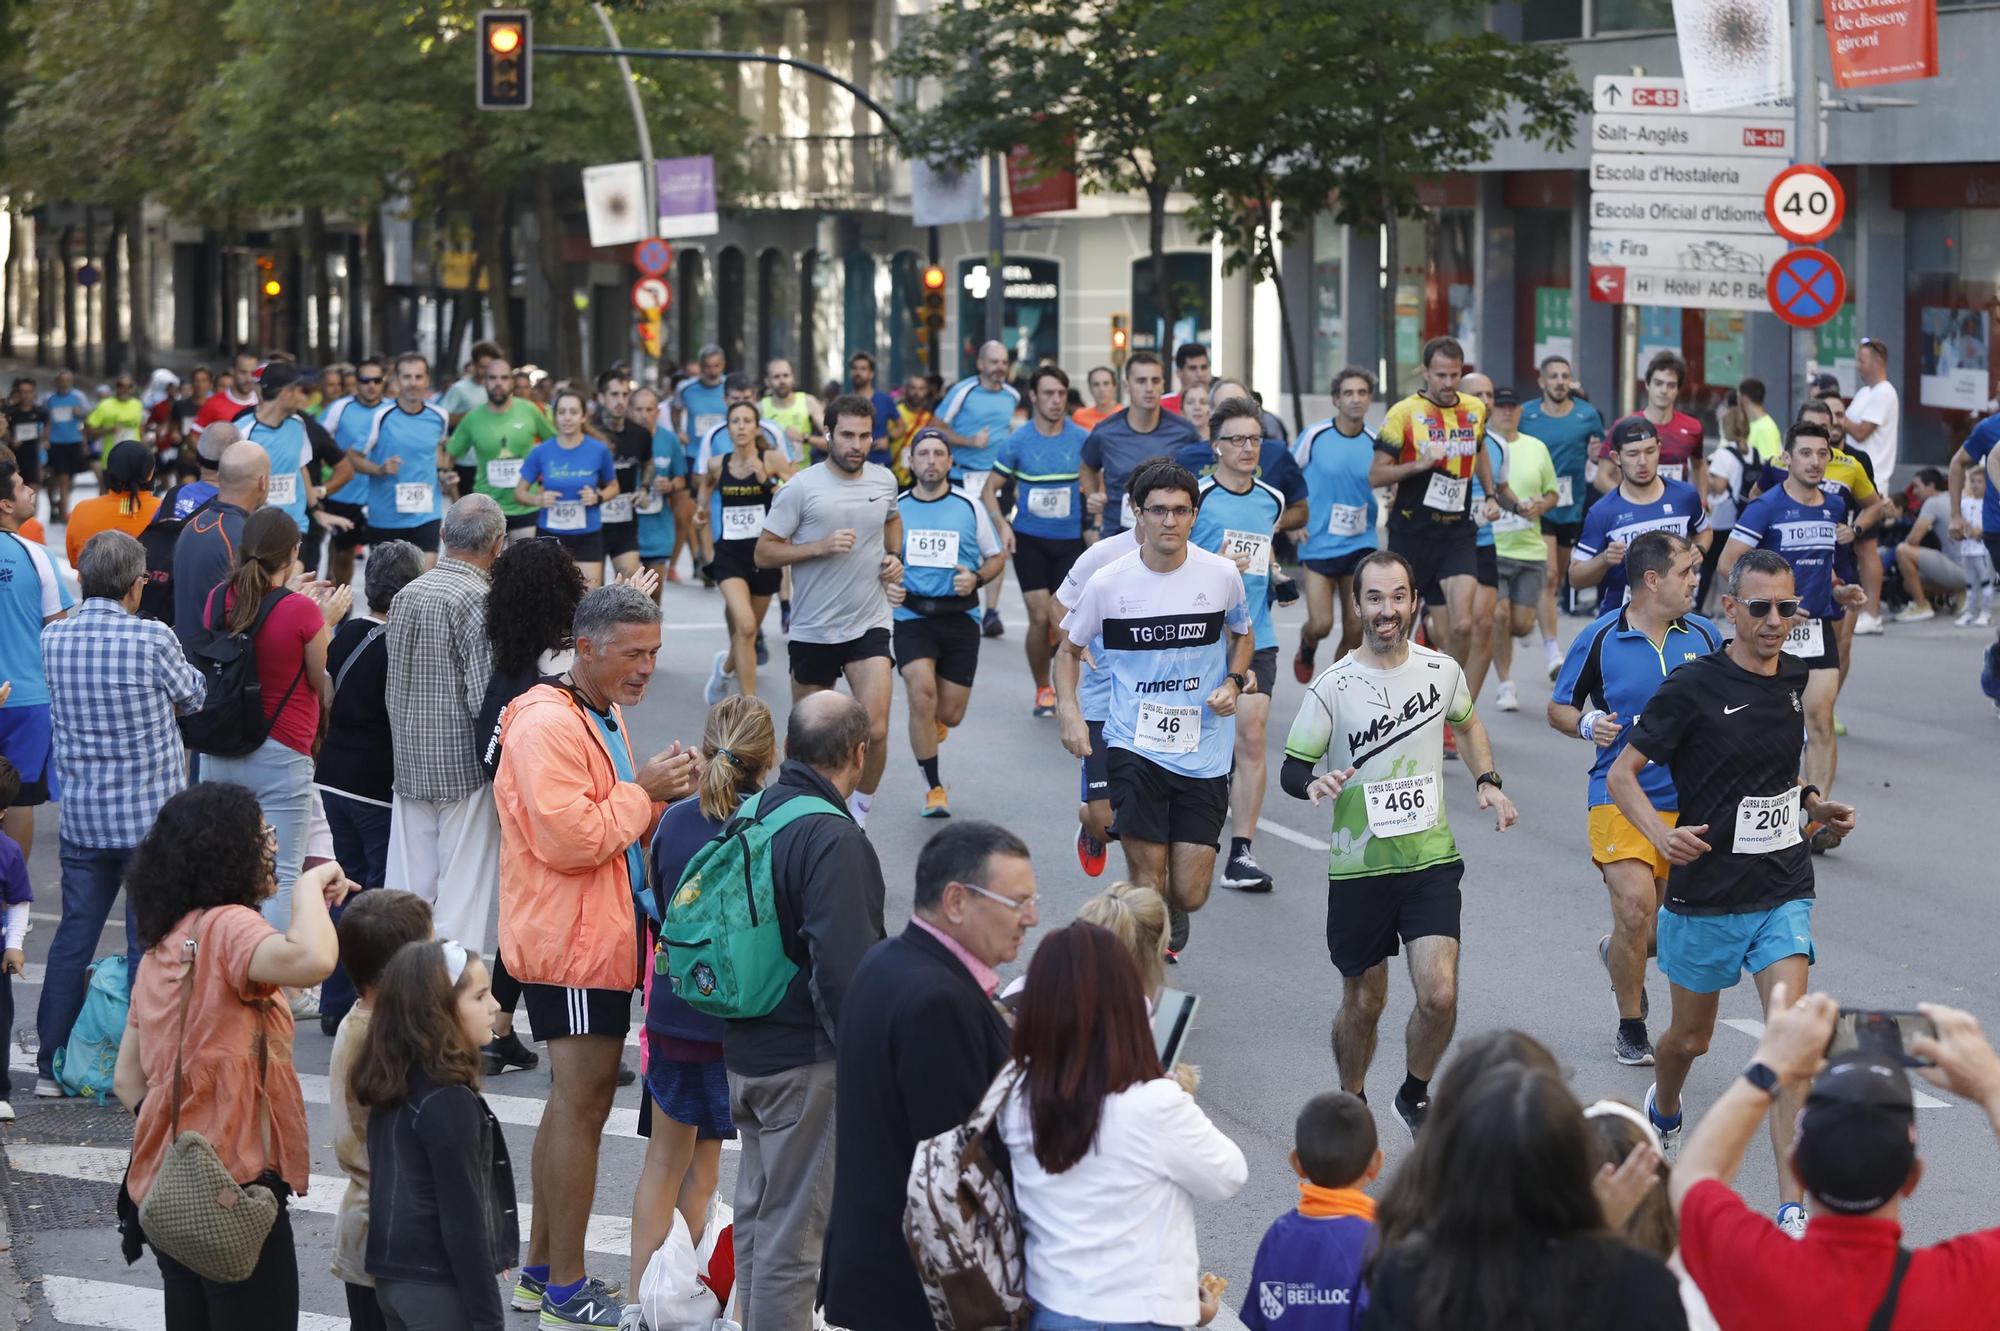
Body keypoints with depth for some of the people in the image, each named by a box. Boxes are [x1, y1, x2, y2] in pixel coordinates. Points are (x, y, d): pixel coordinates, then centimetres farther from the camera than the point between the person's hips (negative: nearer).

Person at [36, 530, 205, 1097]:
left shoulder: (53, 639, -2)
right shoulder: (154, 640, -15)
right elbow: (192, 697, 2)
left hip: (83, 817, 4)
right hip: (153, 816, -4)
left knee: (73, 937, 12)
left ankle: (51, 1065, 16)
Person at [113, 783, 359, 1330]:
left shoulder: (161, 947, 14)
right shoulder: (227, 926, -14)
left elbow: (128, 1080, 17)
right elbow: (310, 961, -35)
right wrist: (310, 885, -18)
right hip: (234, 1187, -9)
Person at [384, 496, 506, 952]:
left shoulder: (406, 595, 8)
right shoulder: (478, 601, -15)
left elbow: (392, 688, 13)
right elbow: (483, 698, -18)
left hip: (410, 761, 7)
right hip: (464, 765, -7)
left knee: (407, 891, 9)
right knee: (463, 895, -2)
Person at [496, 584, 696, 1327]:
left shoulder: (604, 720, 17)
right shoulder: (549, 726, -17)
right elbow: (568, 839, -25)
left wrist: (661, 796, 5)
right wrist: (642, 791, -16)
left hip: (599, 938, 11)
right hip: (574, 944, -11)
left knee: (575, 1100, 15)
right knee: (583, 1104, -8)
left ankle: (541, 1269, 24)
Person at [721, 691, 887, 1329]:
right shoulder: (833, 839, -20)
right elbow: (843, 967, -25)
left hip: (743, 1049, 9)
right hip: (807, 1060, -9)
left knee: (756, 1212, 20)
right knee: (794, 1229, -3)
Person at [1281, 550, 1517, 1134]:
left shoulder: (1441, 670, 0)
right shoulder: (1334, 685, -9)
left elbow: (1466, 723, 23)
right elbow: (1292, 768, -4)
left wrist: (1488, 782, 8)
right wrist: (1314, 784, -26)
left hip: (1432, 860, 1)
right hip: (1359, 866, -1)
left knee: (1440, 996, -12)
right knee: (1363, 1003, 9)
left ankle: (1415, 1095, 15)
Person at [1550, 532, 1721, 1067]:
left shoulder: (1705, 636, 4)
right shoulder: (1600, 639, -6)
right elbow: (1558, 709, 5)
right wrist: (1587, 725, -16)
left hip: (1689, 801, 4)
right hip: (1621, 797, -4)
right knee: (1636, 907, -17)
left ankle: (1618, 952, 44)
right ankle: (1631, 1029, 5)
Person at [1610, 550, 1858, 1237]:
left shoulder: (1796, 678, 4)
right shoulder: (1692, 687, -13)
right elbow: (1621, 774, -10)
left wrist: (1812, 802, 7)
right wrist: (1661, 834, -26)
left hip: (1783, 891, 3)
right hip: (1706, 893, -3)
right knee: (1691, 1038, 15)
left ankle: (1793, 1211, -14)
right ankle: (1664, 1111, 51)